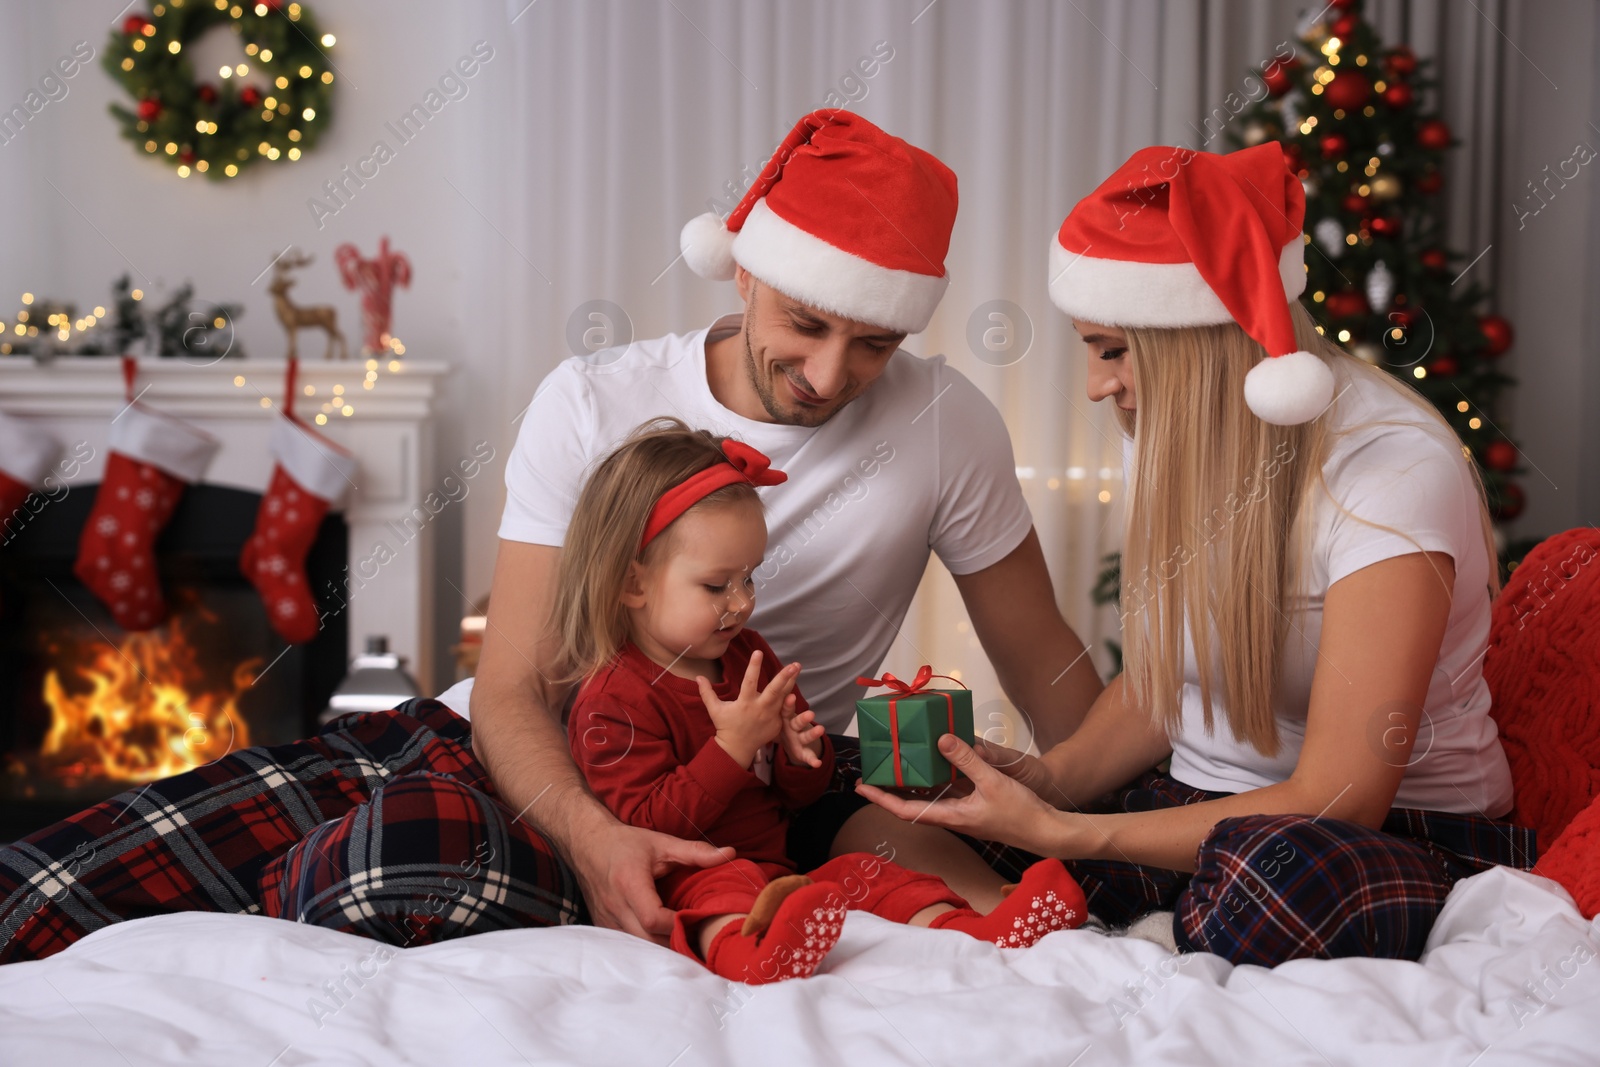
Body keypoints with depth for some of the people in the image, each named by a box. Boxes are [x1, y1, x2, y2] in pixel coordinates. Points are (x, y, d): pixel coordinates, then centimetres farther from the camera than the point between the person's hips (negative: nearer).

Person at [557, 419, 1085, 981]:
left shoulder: (748, 657, 17)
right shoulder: (614, 698, -8)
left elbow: (803, 793, 23)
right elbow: (644, 824, -17)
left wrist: (799, 754, -3)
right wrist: (733, 747, -20)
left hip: (777, 868, 8)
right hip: (683, 882, -8)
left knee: (864, 872, -10)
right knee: (722, 886, -36)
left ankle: (970, 935, -33)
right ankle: (740, 952, -69)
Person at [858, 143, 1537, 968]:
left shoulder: (1393, 469, -22)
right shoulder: (1168, 434, 1)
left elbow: (1333, 801, -24)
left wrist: (1060, 834, -25)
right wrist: (1050, 778, -10)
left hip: (1400, 835, -5)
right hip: (1209, 811, 5)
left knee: (1279, 865, -42)